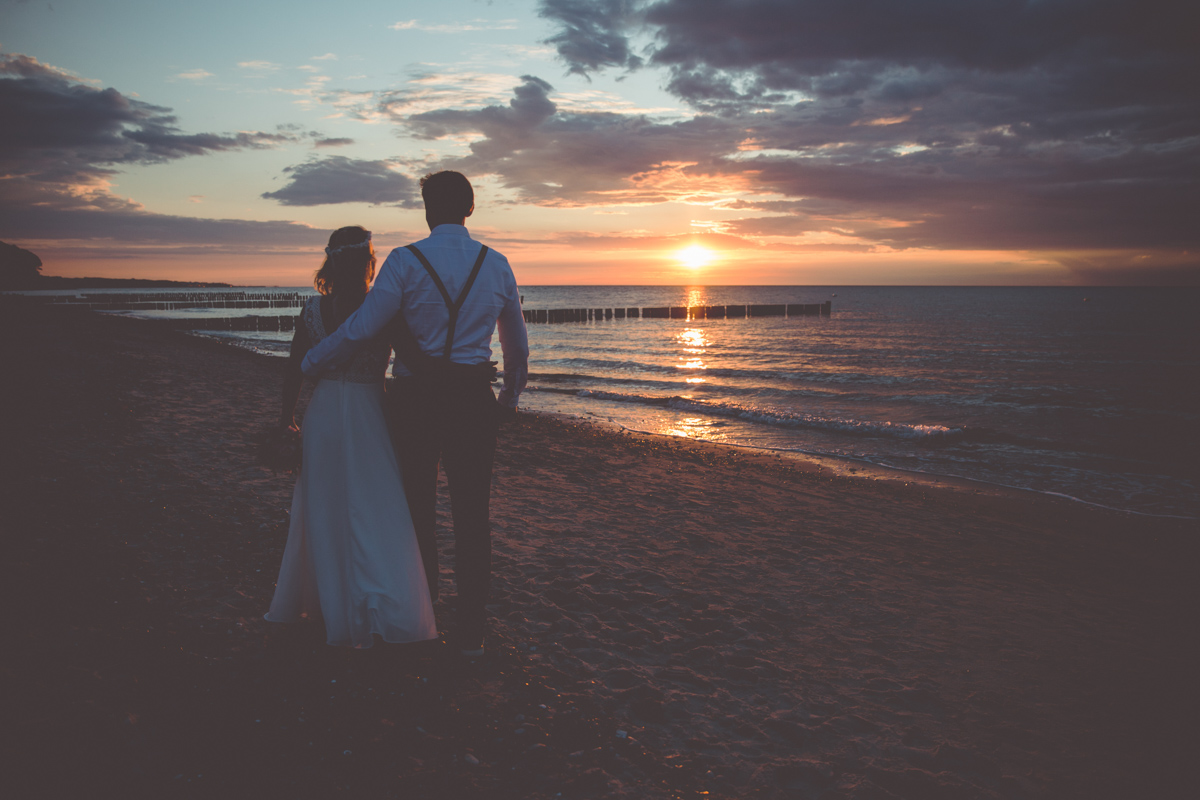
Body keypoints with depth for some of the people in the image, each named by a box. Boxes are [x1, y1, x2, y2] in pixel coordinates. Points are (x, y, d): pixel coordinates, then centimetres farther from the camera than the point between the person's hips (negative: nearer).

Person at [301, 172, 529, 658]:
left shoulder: (405, 261, -7)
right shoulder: (496, 265, 5)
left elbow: (360, 329, -12)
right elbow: (517, 344, 14)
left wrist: (304, 365, 2)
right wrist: (511, 395, 28)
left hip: (415, 399, -2)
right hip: (474, 399, 2)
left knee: (417, 506, 15)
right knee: (472, 512, 7)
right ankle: (470, 630, 13)